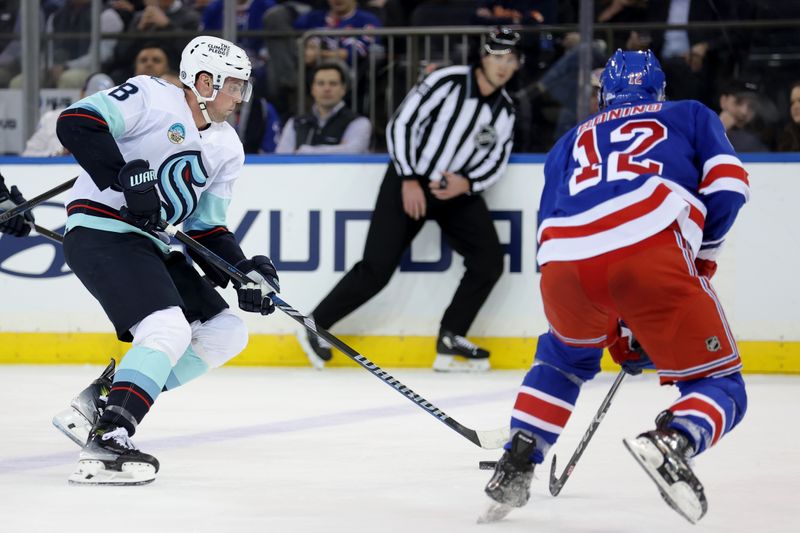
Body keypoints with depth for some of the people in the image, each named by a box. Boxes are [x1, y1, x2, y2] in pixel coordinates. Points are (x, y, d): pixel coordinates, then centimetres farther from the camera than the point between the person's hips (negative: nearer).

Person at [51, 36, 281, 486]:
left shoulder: (227, 149, 14)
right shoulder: (151, 97, -9)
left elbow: (207, 227, 16)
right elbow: (76, 124, -19)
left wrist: (244, 272, 0)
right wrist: (126, 176, -26)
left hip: (151, 243, 9)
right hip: (100, 232, -9)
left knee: (225, 333, 4)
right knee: (169, 330, -25)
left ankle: (104, 400, 3)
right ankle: (105, 444, -28)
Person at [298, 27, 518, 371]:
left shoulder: (504, 110, 3)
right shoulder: (447, 82, -15)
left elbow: (496, 161, 6)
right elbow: (401, 124, -14)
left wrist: (466, 183, -15)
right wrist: (408, 181, -18)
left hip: (457, 190, 6)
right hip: (410, 182, -6)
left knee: (489, 261, -10)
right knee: (377, 268, -9)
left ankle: (450, 342, -1)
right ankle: (317, 326, 7)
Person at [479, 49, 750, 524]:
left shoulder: (571, 142, 38)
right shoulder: (691, 116, 30)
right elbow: (727, 183, 11)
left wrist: (615, 332, 38)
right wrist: (703, 257, 25)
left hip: (563, 262, 4)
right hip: (652, 249, -4)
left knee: (567, 356, 36)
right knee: (719, 388, 8)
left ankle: (518, 463, 23)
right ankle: (672, 440, -23)